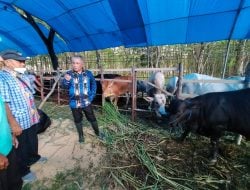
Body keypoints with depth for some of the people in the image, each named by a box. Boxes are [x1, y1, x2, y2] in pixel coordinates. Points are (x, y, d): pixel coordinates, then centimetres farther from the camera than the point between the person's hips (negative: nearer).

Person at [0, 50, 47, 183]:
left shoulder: (23, 76, 7)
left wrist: (36, 111, 16)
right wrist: (13, 123, -21)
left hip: (32, 118, 7)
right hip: (19, 122, -7)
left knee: (33, 141, 25)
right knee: (21, 147, 13)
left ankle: (34, 157, 50)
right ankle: (24, 171, 34)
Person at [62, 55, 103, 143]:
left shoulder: (88, 73, -5)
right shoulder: (69, 74, -6)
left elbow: (94, 84, 5)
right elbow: (65, 86, -11)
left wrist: (92, 96, -2)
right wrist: (66, 80, -34)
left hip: (86, 102, 0)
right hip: (74, 103, 1)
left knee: (92, 118, 14)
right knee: (77, 120, 17)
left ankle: (97, 132, 37)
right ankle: (81, 135, 40)